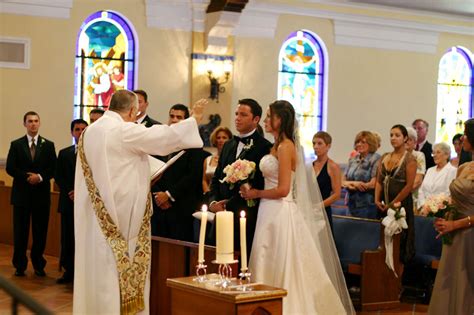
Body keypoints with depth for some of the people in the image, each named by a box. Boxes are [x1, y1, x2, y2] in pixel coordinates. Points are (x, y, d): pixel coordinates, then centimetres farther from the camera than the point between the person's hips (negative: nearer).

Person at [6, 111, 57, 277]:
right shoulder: (16, 144, 5)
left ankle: (38, 265, 14)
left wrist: (40, 177, -15)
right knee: (20, 231, 3)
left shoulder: (48, 145, 6)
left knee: (40, 231, 4)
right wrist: (27, 177, -14)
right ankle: (20, 265, 12)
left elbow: (53, 168, 0)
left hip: (41, 194, 0)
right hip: (21, 194, 0)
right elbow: (10, 168, -3)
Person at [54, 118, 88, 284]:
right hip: (68, 201, 3)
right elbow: (58, 177, 9)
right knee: (67, 238, 4)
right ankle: (69, 271, 11)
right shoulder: (64, 153, 14)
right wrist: (70, 192, -6)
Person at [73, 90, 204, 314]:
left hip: (94, 214, 7)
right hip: (119, 214, -7)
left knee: (95, 266, 11)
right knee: (112, 268, 1)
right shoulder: (125, 131, -14)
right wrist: (193, 119, 0)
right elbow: (164, 137, -12)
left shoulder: (89, 132, 10)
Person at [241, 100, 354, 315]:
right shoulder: (277, 146, 13)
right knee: (271, 268, 12)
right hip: (271, 213, 9)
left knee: (282, 269, -1)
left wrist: (256, 194, -8)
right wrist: (253, 191, 7)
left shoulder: (286, 147, -14)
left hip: (280, 214, -9)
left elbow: (283, 190, -19)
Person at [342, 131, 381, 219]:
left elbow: (373, 184, -14)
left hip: (367, 204, -6)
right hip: (352, 203, 6)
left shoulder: (375, 159, -7)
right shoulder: (353, 160, 14)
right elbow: (343, 181, 13)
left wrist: (351, 184, -7)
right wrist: (348, 184, -12)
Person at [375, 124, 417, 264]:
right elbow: (379, 181, 10)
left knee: (399, 238, -1)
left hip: (401, 203, -5)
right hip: (384, 204, 5)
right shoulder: (385, 157, 11)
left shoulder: (409, 159, -6)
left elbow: (409, 186, -12)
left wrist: (393, 204, -13)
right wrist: (377, 199, -4)